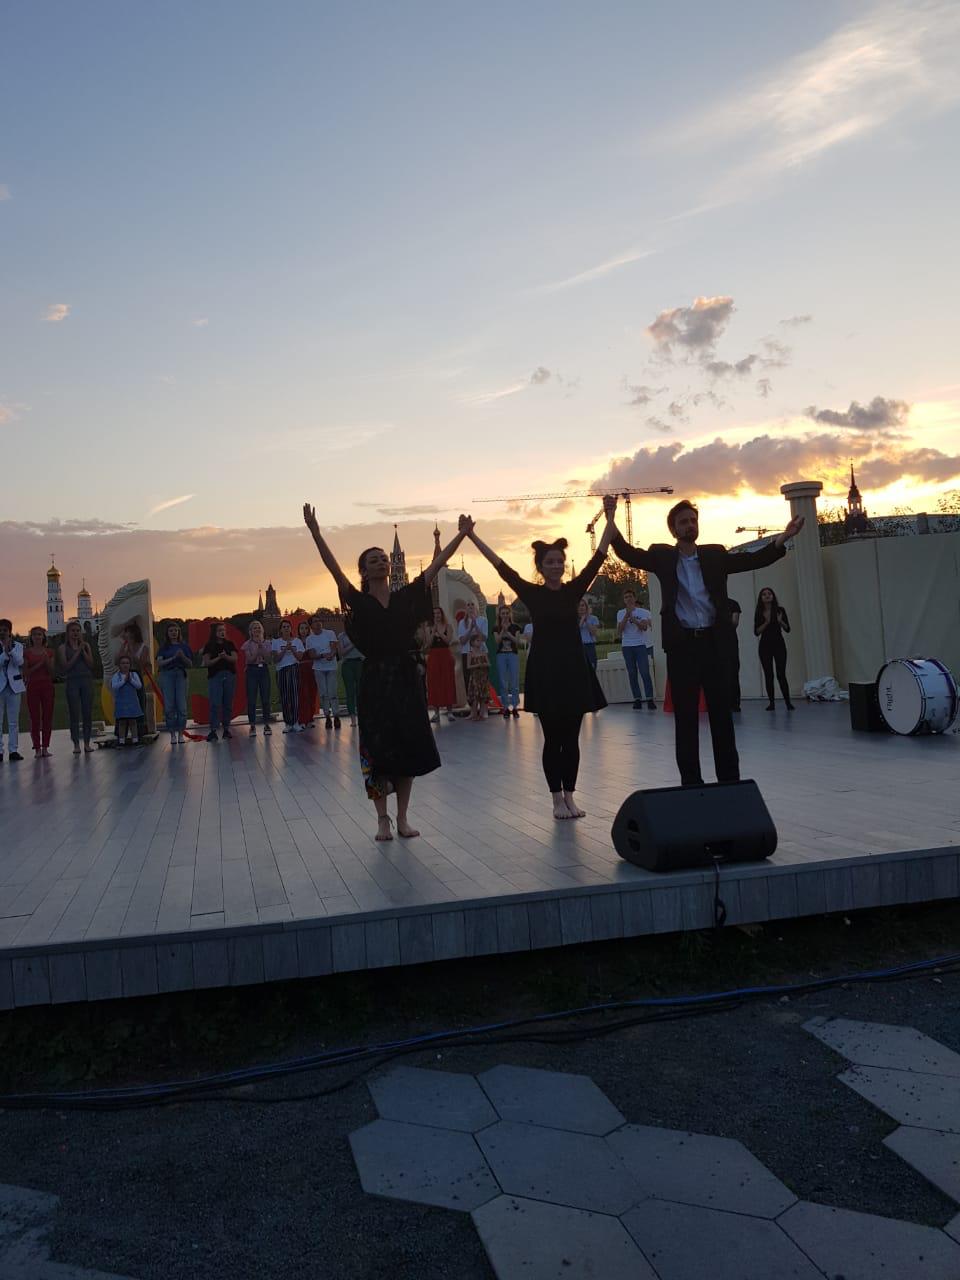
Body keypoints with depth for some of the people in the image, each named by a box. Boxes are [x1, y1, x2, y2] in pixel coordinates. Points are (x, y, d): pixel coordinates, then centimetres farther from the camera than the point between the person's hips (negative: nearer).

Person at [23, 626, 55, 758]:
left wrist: (47, 660, -11)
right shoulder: (27, 653, 3)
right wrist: (39, 664, -13)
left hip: (47, 686, 2)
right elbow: (26, 673, -2)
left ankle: (45, 747, 6)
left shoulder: (49, 652, 9)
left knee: (47, 717, 0)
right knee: (35, 718, -3)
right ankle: (37, 748, 0)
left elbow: (51, 672, 4)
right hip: (33, 686, -2)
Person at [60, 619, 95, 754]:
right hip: (72, 681, -2)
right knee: (74, 714, -3)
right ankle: (76, 744, 2)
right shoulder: (63, 647, 4)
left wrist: (83, 650, -8)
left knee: (87, 712, 0)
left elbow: (91, 664, 2)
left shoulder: (86, 645, 10)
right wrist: (77, 652, -10)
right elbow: (66, 666, -5)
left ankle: (87, 743, 6)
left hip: (87, 680, 2)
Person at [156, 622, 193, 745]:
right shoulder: (163, 647, 8)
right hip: (167, 675, 0)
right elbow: (159, 663, -3)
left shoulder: (184, 646, 10)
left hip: (181, 675, 0)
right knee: (169, 706, -2)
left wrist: (183, 657, -9)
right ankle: (172, 734, 4)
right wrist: (173, 658, -14)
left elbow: (190, 665, 9)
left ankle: (181, 733, 3)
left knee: (182, 706, -5)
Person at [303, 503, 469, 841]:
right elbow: (334, 567, -11)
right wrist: (314, 531, -20)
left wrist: (462, 534, 3)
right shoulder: (359, 602, 0)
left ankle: (403, 818, 15)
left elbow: (436, 565, 5)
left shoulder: (406, 596, 7)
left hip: (405, 678, 3)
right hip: (375, 680, -3)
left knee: (408, 749, 4)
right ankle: (383, 819, 12)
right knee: (377, 750, 0)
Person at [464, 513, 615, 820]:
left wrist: (610, 519, -7)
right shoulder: (532, 594, -1)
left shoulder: (574, 590, 4)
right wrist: (471, 535, -11)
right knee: (552, 738, 4)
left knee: (571, 738, 7)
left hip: (574, 668, 2)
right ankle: (557, 798, 13)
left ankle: (570, 796, 17)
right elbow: (500, 566, -6)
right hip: (545, 670, -2)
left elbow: (599, 556, -1)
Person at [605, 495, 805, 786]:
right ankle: (691, 782, 11)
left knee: (722, 714, 5)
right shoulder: (663, 556, 6)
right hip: (681, 645, -1)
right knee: (685, 717, 4)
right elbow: (629, 554, -6)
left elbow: (753, 559, 2)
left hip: (714, 643, 1)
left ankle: (730, 780, 12)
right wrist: (611, 521, -22)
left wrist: (782, 538, -14)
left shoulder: (715, 555, 11)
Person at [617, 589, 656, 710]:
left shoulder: (643, 612, 4)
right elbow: (619, 630, -3)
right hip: (626, 646, 2)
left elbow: (644, 627, -10)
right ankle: (637, 700, 1)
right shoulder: (621, 613, 8)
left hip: (640, 645, -2)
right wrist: (626, 616, -13)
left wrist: (632, 618, -18)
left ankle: (650, 700, -11)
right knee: (632, 674, 0)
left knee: (645, 673, -10)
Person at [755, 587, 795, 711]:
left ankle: (788, 702, -5)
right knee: (768, 675, 0)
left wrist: (780, 621, -19)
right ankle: (771, 702, 2)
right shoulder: (759, 613, 3)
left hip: (779, 644, -1)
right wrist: (766, 623, -16)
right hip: (765, 645, 1)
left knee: (781, 674, -8)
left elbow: (787, 629, 0)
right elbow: (756, 632, -2)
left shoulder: (780, 610, 1)